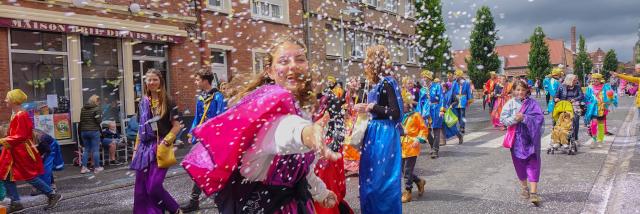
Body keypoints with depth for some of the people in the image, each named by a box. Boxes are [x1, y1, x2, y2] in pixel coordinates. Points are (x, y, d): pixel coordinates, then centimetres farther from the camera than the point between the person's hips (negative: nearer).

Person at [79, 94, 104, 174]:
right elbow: (99, 121, -14)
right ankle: (96, 167, 7)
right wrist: (100, 116, 4)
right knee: (95, 150, 2)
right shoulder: (96, 109, -11)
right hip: (94, 131, -6)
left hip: (84, 131, 6)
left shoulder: (83, 109, 8)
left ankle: (84, 167, 9)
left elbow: (81, 120, 11)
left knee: (86, 149, 12)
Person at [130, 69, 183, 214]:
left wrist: (165, 143, -13)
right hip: (145, 148, 5)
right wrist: (136, 149, 15)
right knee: (140, 189, 4)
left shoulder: (167, 101, -2)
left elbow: (177, 126, -4)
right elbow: (141, 129, 18)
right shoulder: (143, 102, 12)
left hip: (160, 148, -5)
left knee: (153, 187, -12)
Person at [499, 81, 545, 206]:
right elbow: (503, 118, -5)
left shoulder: (532, 103, 0)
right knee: (519, 163, 12)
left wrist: (524, 118, -21)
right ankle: (524, 188, 31)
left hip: (530, 138, -2)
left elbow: (539, 118, -10)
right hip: (516, 138, 2)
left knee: (533, 164, -6)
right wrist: (514, 119, -22)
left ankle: (533, 192, -7)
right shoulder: (510, 103, 3)